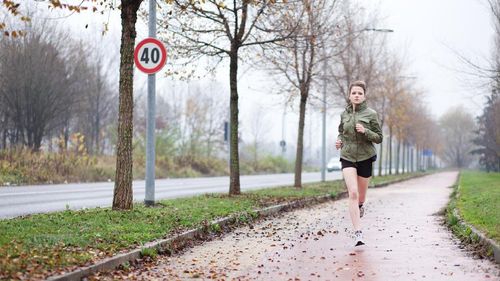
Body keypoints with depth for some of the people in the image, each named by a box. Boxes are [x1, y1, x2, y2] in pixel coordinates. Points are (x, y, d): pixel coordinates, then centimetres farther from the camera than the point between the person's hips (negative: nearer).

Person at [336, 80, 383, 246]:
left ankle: (360, 206, 52)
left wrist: (365, 131, -20)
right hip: (347, 157, 1)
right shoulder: (344, 114, 4)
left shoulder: (371, 114, -4)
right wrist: (339, 141, -1)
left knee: (361, 194, 13)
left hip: (365, 157, 0)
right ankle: (358, 233, -20)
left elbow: (379, 138, -2)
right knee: (353, 193, -16)